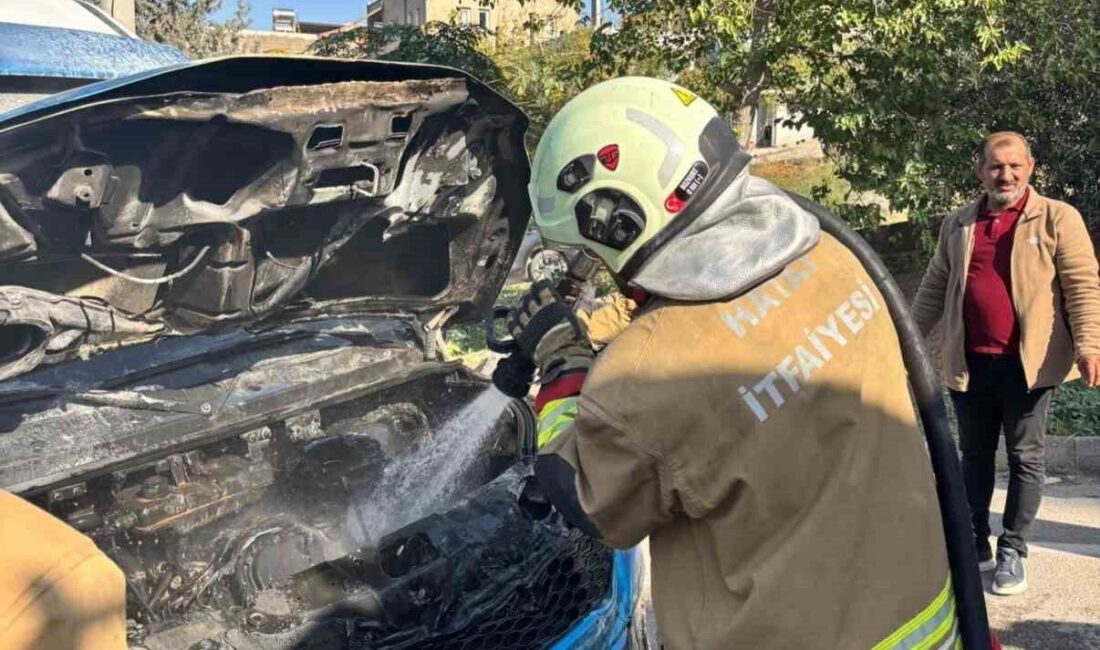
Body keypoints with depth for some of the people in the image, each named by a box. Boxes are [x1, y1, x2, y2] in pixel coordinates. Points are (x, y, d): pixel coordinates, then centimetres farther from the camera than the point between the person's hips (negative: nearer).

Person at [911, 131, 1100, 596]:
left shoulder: (1057, 218, 0)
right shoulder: (957, 225, 11)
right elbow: (934, 288, 16)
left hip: (1028, 361, -4)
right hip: (969, 362, 4)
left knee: (1025, 457, 4)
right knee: (974, 455, 12)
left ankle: (1012, 553, 14)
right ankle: (974, 545, 24)